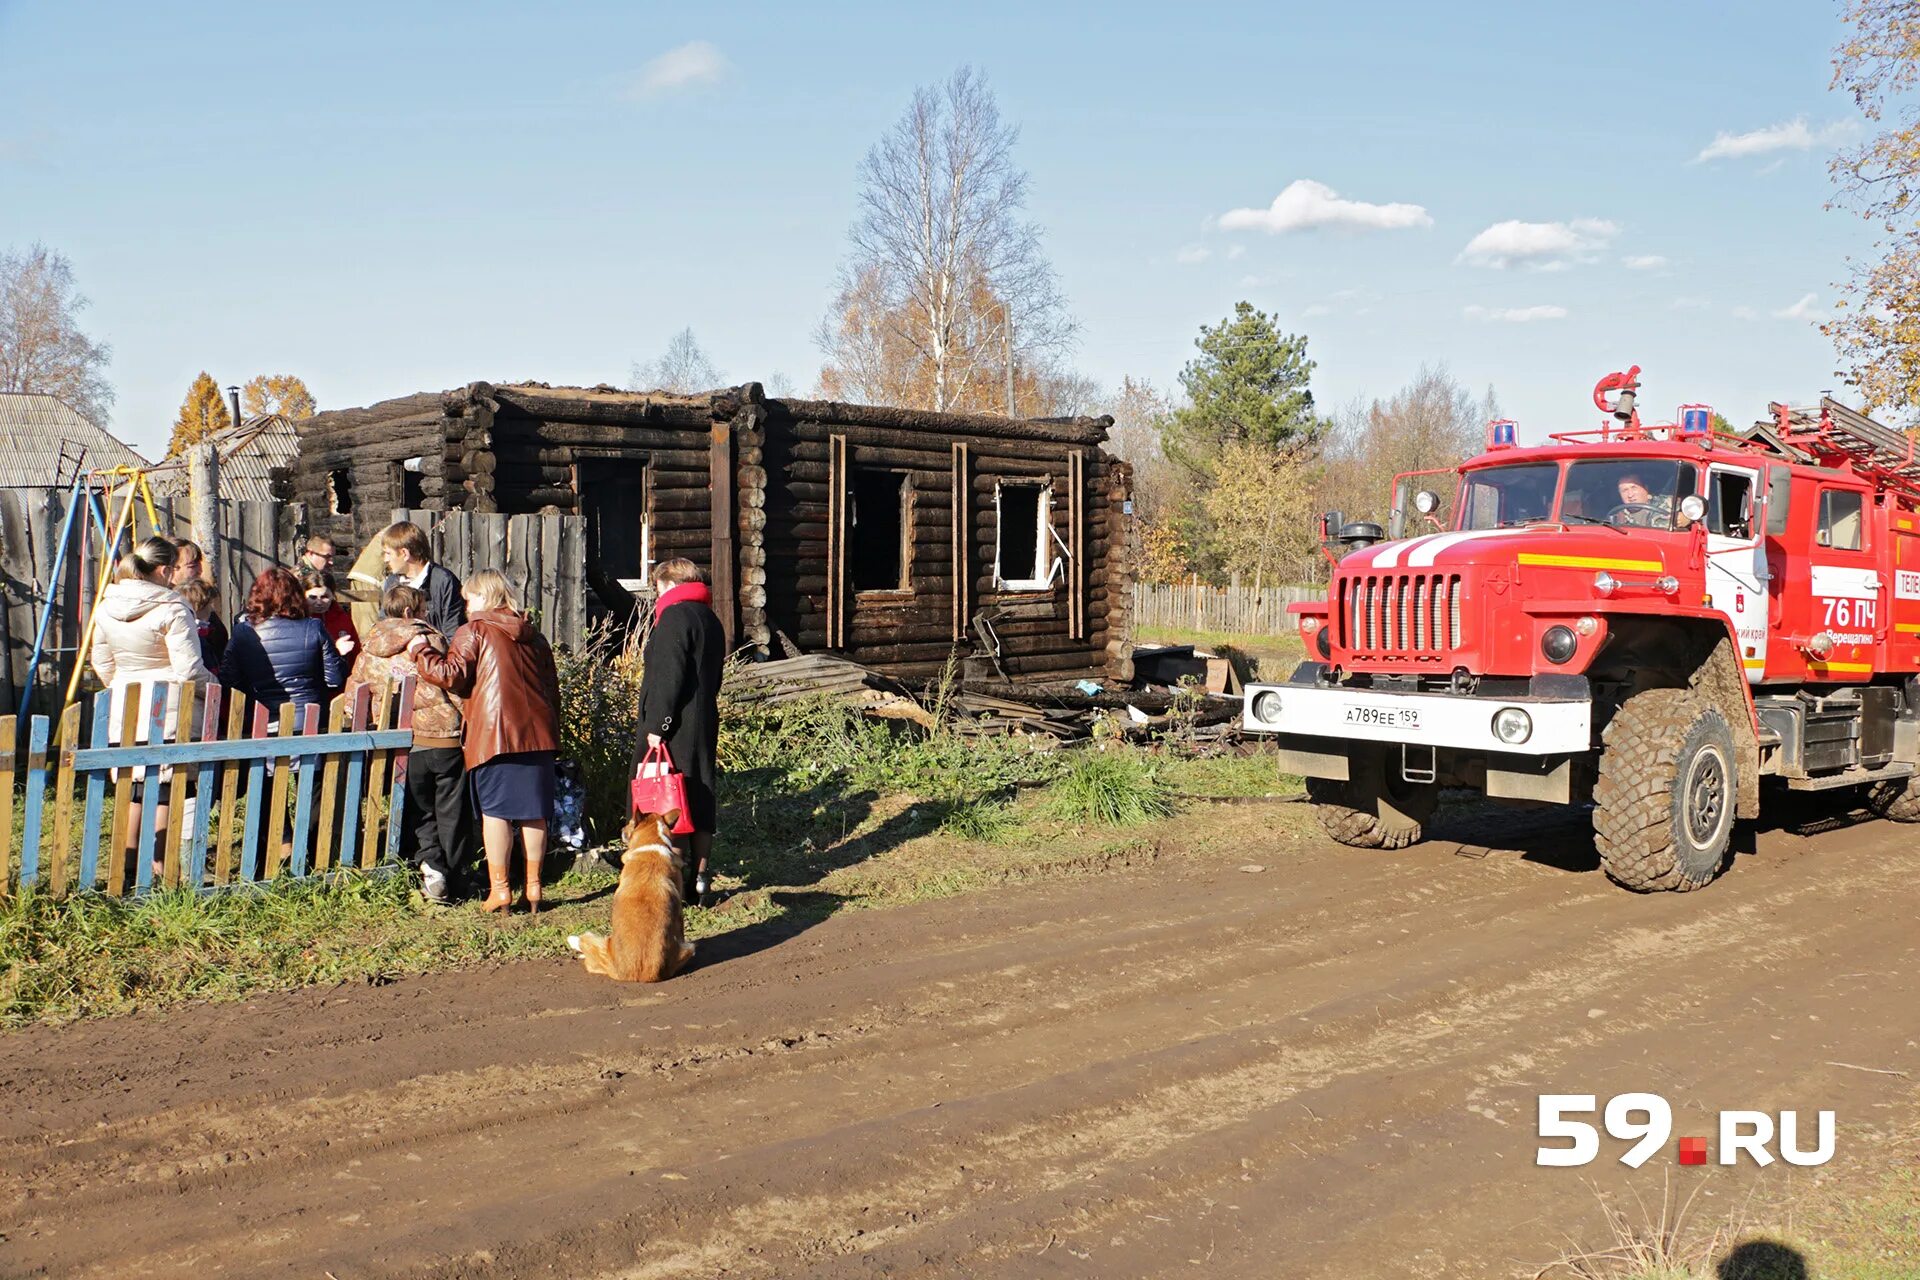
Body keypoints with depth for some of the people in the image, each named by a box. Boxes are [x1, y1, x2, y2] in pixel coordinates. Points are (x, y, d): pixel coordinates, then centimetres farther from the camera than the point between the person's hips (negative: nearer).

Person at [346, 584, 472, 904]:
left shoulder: (368, 652, 12)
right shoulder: (431, 640, 1)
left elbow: (352, 698, 13)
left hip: (404, 745, 2)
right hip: (445, 739, -2)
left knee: (419, 814, 13)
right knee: (451, 814, 9)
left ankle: (429, 863, -9)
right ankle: (451, 880, 11)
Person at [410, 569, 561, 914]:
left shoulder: (474, 631, -1)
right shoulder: (533, 635, 17)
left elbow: (452, 675, -9)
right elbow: (552, 686, 19)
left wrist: (420, 651, 7)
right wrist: (552, 730, 24)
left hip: (493, 732, -5)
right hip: (537, 731, 5)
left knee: (495, 809, -1)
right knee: (533, 811, 7)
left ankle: (499, 887, -2)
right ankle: (533, 885, 11)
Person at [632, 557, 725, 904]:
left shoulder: (675, 617, -12)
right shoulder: (711, 619, 16)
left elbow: (668, 677, -20)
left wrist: (656, 725, -19)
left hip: (675, 730, -9)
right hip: (705, 725, 9)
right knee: (701, 801, 12)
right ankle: (698, 879, 18)